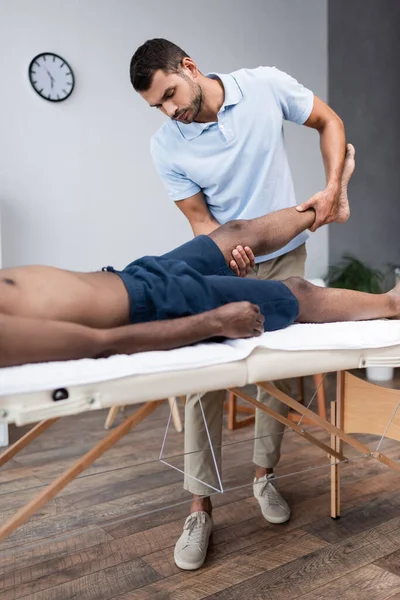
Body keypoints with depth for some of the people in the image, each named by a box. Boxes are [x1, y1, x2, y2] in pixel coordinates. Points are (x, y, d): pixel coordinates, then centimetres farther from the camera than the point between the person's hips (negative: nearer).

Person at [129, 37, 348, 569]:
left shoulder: (267, 86, -10)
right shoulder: (167, 146, -11)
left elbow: (329, 122, 3)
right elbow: (199, 219, -7)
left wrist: (333, 189, -11)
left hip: (284, 260, 2)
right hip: (223, 266, -1)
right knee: (205, 380, -6)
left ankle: (264, 475, 29)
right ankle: (200, 508, 9)